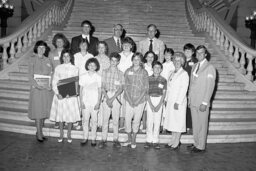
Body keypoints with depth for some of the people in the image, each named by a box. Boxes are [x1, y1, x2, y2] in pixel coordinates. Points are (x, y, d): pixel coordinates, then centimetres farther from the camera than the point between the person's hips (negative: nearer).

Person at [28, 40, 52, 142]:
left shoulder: (47, 60, 10)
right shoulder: (32, 60, 0)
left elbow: (51, 74, 9)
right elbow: (30, 75, -5)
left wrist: (50, 85, -6)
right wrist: (36, 84, -18)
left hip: (47, 89, 4)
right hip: (36, 88, -4)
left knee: (45, 110, 7)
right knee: (38, 110, -3)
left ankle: (39, 131, 19)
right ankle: (39, 134, 3)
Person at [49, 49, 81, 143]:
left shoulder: (75, 69, 3)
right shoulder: (58, 68, 5)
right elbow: (54, 82, 2)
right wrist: (57, 93, -12)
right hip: (59, 95, 1)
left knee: (71, 114, 3)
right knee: (59, 114, 5)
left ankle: (69, 134, 19)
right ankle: (61, 134, 22)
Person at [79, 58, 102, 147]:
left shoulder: (98, 77, 0)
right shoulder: (83, 76, 3)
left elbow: (99, 91, 2)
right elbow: (81, 90, 6)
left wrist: (98, 102, -4)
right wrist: (81, 102, 0)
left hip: (95, 102, -1)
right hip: (85, 102, 1)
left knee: (94, 121, 4)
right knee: (85, 120, 4)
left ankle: (93, 138, 15)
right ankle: (85, 138, 16)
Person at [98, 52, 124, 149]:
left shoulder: (120, 73, 2)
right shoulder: (105, 72, 5)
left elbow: (120, 89, -2)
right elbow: (102, 87, 2)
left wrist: (112, 99, -11)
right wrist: (107, 98, -10)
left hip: (116, 97, 0)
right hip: (106, 97, 1)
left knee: (116, 120, 4)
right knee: (105, 119, 2)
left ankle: (115, 139, 15)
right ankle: (104, 139, 11)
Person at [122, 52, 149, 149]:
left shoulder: (144, 72, -1)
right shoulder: (128, 71, 4)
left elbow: (145, 88, -3)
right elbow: (125, 87, 2)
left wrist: (138, 100, -10)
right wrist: (130, 100, -7)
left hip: (140, 100, -1)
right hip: (129, 99, 1)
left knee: (136, 120, 4)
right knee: (127, 119, 0)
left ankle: (134, 140, 21)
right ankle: (129, 139, 20)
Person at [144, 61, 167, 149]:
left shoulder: (163, 80, 2)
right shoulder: (148, 79, 1)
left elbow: (164, 93, 1)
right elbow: (147, 92, -2)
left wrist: (159, 105, -8)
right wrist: (151, 104, -9)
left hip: (159, 100, 0)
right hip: (150, 100, 0)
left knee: (157, 121, 3)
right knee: (149, 120, 2)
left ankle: (155, 141, 11)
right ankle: (149, 140, 12)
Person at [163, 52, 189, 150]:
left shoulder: (184, 74, -8)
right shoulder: (173, 73, 14)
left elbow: (183, 89, -14)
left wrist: (178, 102, -19)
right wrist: (166, 99, 11)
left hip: (179, 102, -7)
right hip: (170, 101, 8)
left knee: (178, 121, 0)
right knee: (171, 121, 11)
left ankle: (177, 142, 9)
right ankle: (173, 140, 22)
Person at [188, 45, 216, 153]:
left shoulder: (210, 68, -8)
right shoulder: (194, 67, 14)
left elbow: (210, 86, -12)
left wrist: (204, 103, -16)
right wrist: (189, 98, 12)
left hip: (202, 103, -6)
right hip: (193, 101, 6)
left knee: (202, 124, 2)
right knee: (195, 124, 12)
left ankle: (201, 146, 12)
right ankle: (196, 143, 23)